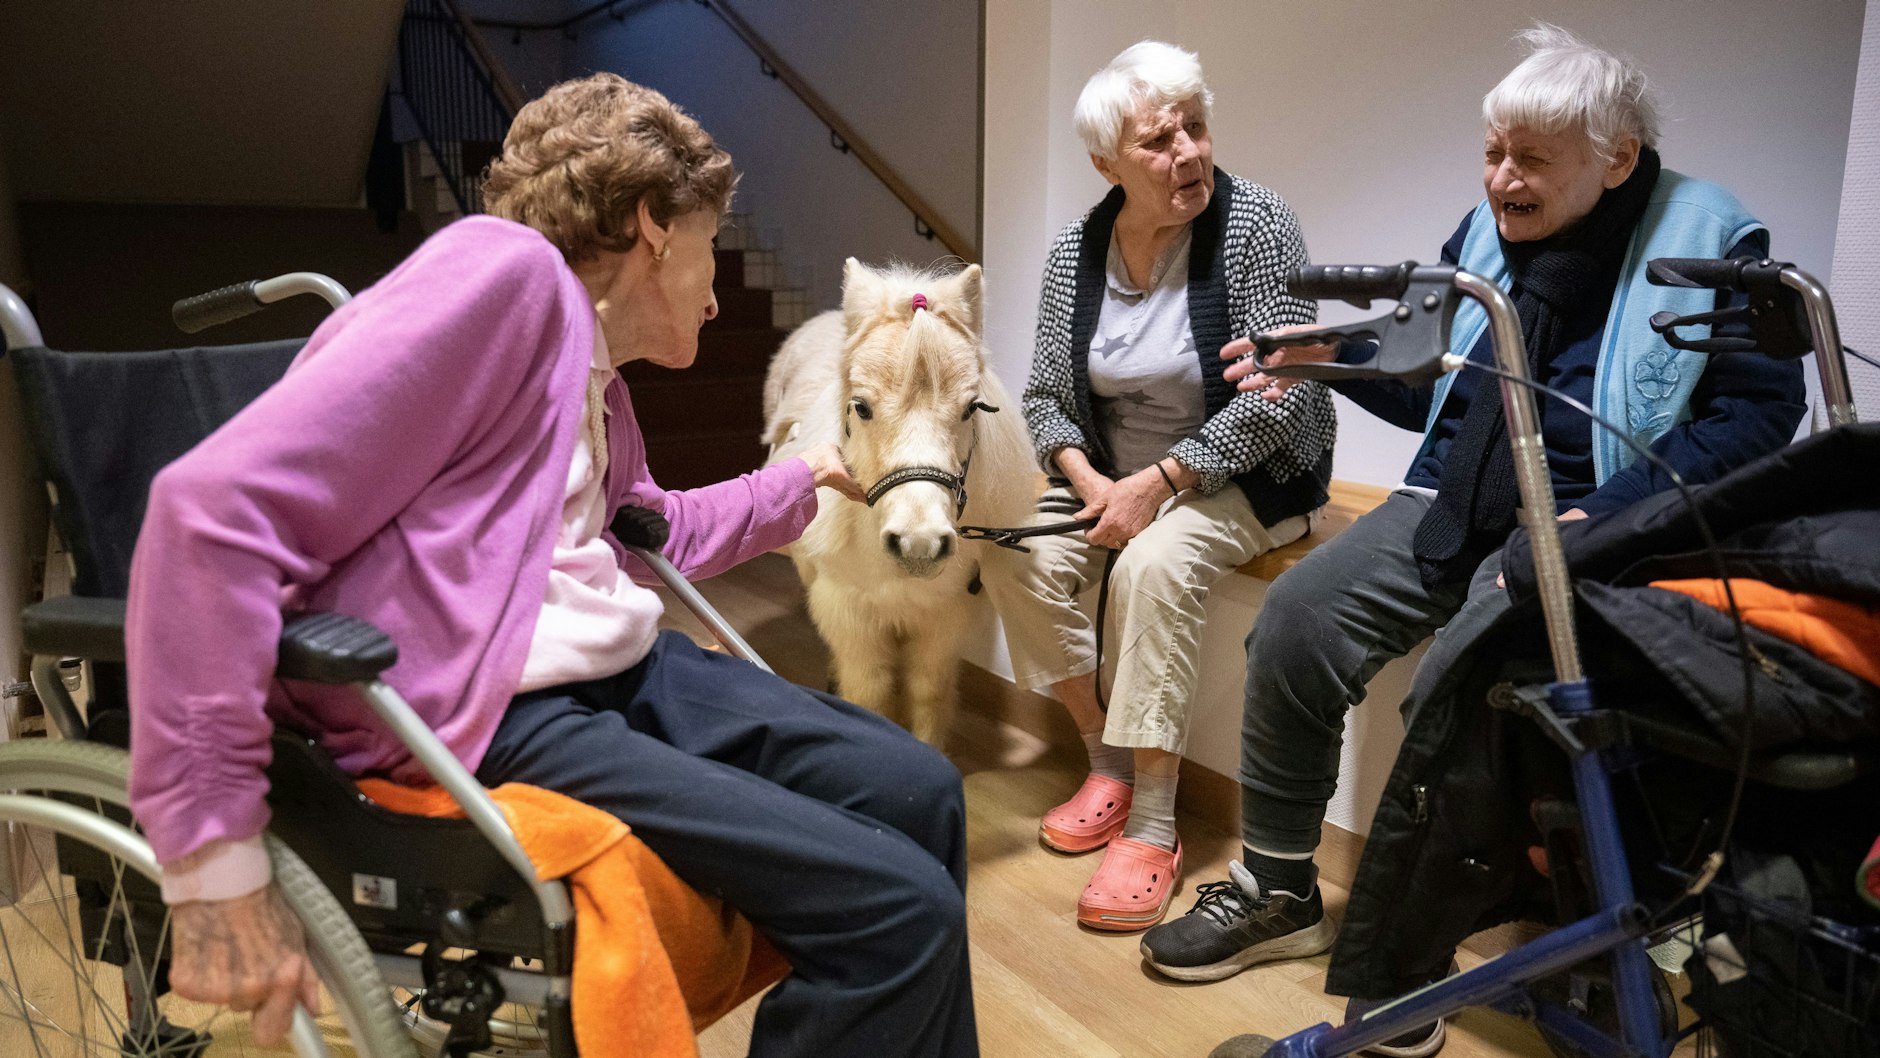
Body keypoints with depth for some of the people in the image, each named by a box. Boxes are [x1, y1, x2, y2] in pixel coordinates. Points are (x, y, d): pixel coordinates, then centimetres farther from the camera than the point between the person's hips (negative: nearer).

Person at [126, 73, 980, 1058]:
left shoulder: (595, 365, 15)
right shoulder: (502, 266, -15)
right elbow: (215, 508, -23)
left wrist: (798, 481, 42)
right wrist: (215, 863, -24)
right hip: (495, 723, -10)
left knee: (919, 791, 7)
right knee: (899, 911, -16)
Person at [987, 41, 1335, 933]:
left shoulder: (1255, 224, -14)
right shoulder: (1074, 253, -1)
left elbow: (1276, 396, -18)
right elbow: (1046, 396, 4)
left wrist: (1158, 481, -22)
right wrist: (1088, 479, -15)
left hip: (1243, 472, -5)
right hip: (1114, 472, 5)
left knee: (1153, 567, -32)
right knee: (1022, 560, -18)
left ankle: (1153, 826, -19)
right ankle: (1109, 761, 0)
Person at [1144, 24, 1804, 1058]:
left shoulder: (1712, 242, -3)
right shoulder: (1483, 231, 12)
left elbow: (1761, 408, -6)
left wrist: (1609, 515, -18)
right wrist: (1334, 358, 3)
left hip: (1583, 525, -5)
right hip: (1452, 502, 6)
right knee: (1297, 616, -16)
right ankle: (1278, 890, 1)